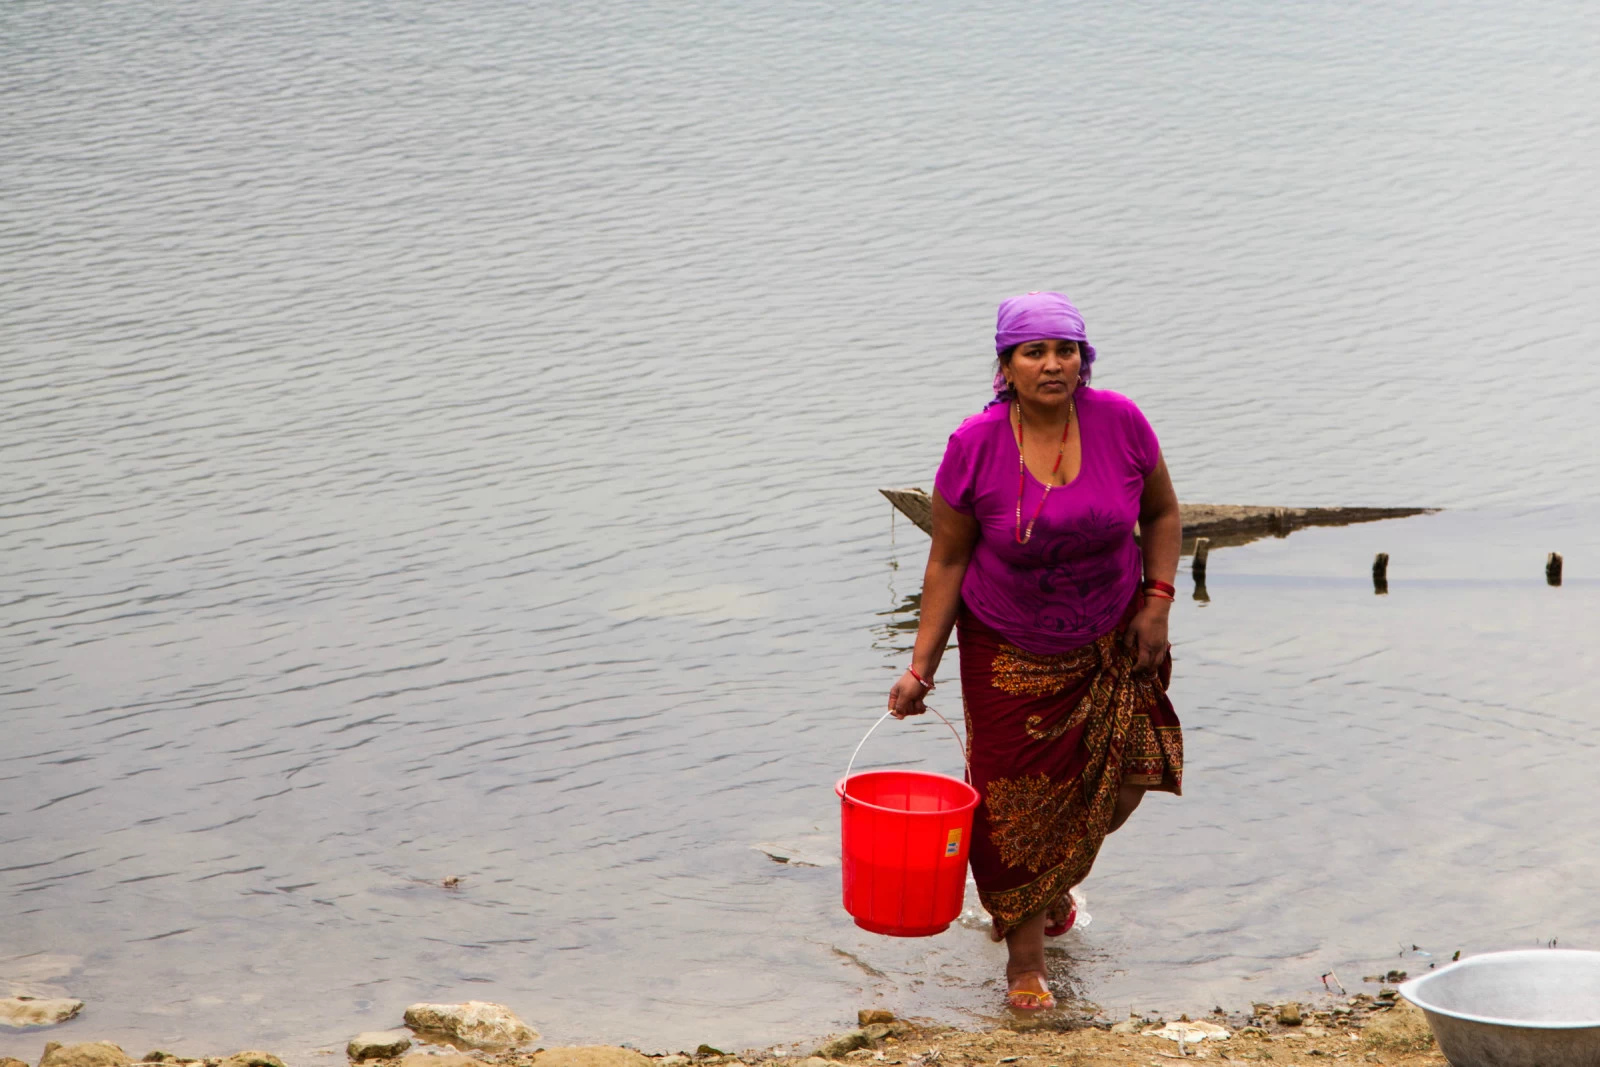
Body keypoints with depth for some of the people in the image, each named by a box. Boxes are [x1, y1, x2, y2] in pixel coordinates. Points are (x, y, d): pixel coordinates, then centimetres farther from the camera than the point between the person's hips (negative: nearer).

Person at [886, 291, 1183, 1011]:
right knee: (1017, 798, 0)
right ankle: (1025, 955, 18)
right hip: (1010, 654, -2)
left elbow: (1161, 512, 5)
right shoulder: (975, 447, -17)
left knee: (1120, 785, 6)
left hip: (1110, 647, 2)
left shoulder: (1119, 423, -12)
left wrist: (1157, 601, -7)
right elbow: (947, 561, -8)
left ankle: (1058, 884, 40)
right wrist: (921, 667, -9)